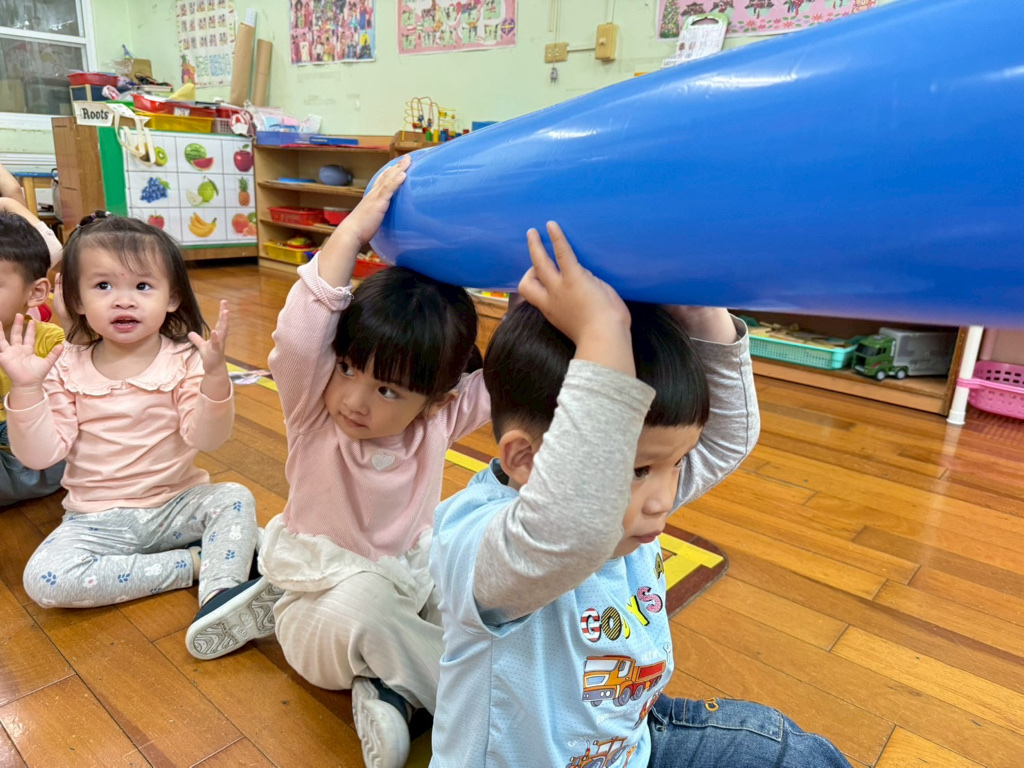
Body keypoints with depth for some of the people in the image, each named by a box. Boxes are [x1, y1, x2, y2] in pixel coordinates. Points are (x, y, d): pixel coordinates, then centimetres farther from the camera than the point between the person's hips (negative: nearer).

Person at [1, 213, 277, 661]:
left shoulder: (183, 360, -8)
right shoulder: (66, 369, -2)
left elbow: (207, 439, -20)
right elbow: (40, 455, -7)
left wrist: (214, 375, -35)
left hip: (176, 504, -1)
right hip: (98, 520, 1)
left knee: (235, 499, -25)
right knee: (43, 578, -24)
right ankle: (196, 563, -17)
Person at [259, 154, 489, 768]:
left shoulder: (442, 416, -14)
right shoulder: (313, 410, -20)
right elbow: (296, 342, -40)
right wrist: (352, 233, -44)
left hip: (414, 574, 4)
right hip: (324, 598, -3)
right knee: (362, 601, -36)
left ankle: (391, 687, -6)